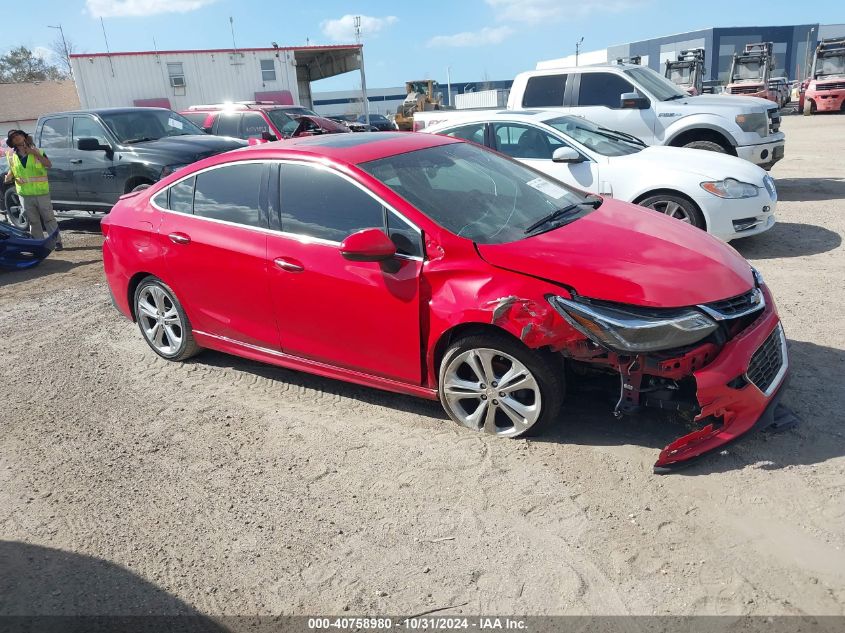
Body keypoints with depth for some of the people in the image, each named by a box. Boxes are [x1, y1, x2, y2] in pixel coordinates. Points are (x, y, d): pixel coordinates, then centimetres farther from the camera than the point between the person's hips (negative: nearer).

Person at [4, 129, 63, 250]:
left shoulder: (37, 152, -1)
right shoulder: (11, 155, 6)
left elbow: (49, 164, -16)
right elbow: (12, 169, 20)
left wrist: (35, 154, -22)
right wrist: (9, 176, 0)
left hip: (42, 193, -3)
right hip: (25, 194, 3)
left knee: (49, 218, 0)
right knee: (33, 221, 8)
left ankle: (57, 241, 4)